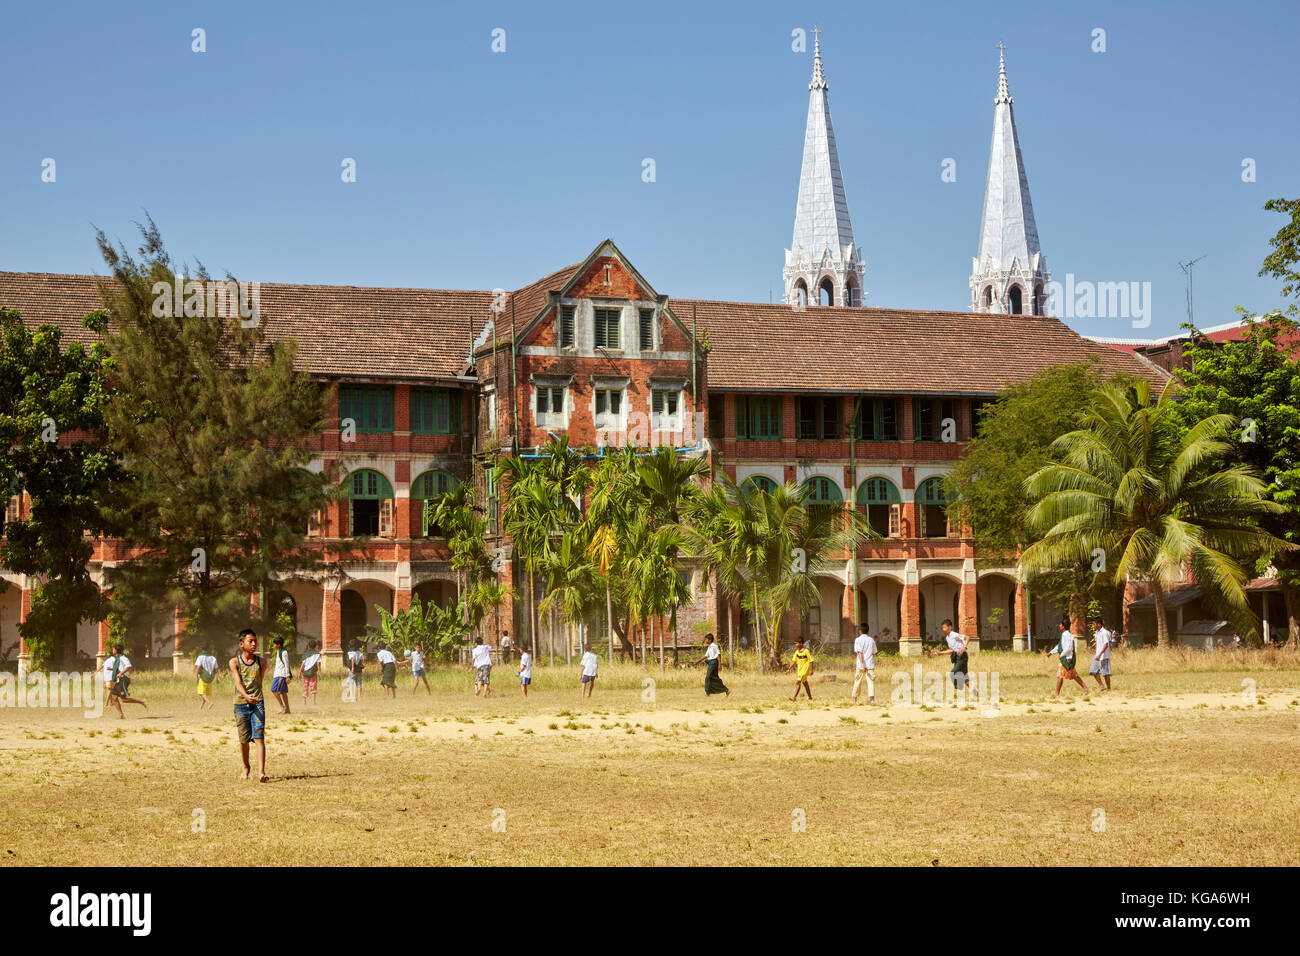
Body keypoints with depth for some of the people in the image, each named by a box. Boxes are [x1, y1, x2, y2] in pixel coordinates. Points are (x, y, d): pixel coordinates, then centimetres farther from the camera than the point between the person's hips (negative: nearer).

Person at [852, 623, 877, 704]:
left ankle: (854, 699, 21)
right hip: (870, 664, 2)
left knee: (857, 681, 10)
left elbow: (859, 652, -12)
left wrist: (862, 664, -20)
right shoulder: (871, 640, 9)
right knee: (871, 681, -4)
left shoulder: (858, 640, -2)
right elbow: (874, 653, 14)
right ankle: (871, 698, -19)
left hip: (860, 665, -2)